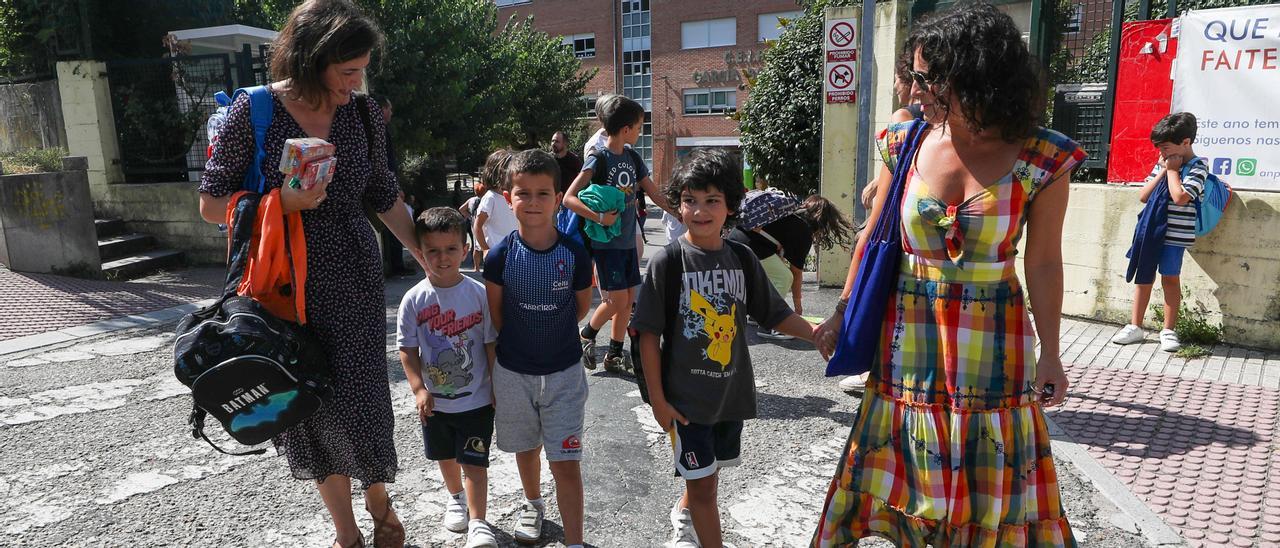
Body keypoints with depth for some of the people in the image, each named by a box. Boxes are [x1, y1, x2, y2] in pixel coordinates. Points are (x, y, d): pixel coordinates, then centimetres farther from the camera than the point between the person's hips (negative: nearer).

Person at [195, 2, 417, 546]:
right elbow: (211, 204, -3)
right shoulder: (254, 111, -9)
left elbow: (385, 199, 9)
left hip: (354, 281, 1)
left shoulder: (364, 114, -1)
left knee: (359, 399, 1)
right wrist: (283, 202, -19)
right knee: (310, 405, 8)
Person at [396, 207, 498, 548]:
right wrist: (419, 388, -13)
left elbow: (491, 344, -6)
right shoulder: (414, 299, -10)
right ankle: (456, 498, 48)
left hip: (476, 399, -3)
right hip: (435, 401, 3)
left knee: (474, 461, -1)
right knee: (445, 456, 23)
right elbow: (407, 349, -3)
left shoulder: (479, 293, -12)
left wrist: (498, 389, -5)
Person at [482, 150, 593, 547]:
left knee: (566, 462, -1)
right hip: (513, 372, 2)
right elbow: (495, 316, 0)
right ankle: (533, 504, 49)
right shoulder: (500, 256, -11)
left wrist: (552, 333, 4)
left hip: (563, 372, -2)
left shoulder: (574, 254, -13)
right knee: (525, 448, 22)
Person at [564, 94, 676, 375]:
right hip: (606, 242, -7)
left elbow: (655, 194, 14)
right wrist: (599, 217, -31)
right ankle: (587, 335, 17)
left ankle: (614, 355, 19)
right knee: (618, 299, -8)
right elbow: (569, 198, -19)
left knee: (628, 299, 8)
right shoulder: (598, 159, -13)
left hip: (627, 239, 7)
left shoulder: (632, 158, 7)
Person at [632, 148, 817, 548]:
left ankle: (683, 515, 52)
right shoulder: (667, 263, -13)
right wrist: (657, 399, -11)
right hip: (686, 395, -5)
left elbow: (776, 315, 4)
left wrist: (820, 334, -12)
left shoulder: (742, 259, -1)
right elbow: (649, 335, -10)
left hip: (732, 392, 5)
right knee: (703, 482, 3)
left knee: (706, 472, 23)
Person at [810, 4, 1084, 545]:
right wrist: (842, 313, 8)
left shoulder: (1042, 159, -9)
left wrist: (1049, 352, 1)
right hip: (909, 332, 2)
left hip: (994, 339, -1)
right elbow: (872, 236, 5)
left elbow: (1043, 263, -1)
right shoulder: (906, 143, -4)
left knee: (991, 479, 13)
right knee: (902, 469, 13)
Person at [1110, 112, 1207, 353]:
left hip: (1174, 235, -5)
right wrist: (1162, 171, -3)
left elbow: (1180, 197, -22)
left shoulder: (1197, 167, -7)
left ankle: (1168, 330, 15)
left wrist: (1172, 170, -10)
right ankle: (1135, 327, 16)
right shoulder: (1162, 164, 10)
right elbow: (1143, 196, 5)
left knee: (1170, 278, 3)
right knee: (1143, 277, 9)